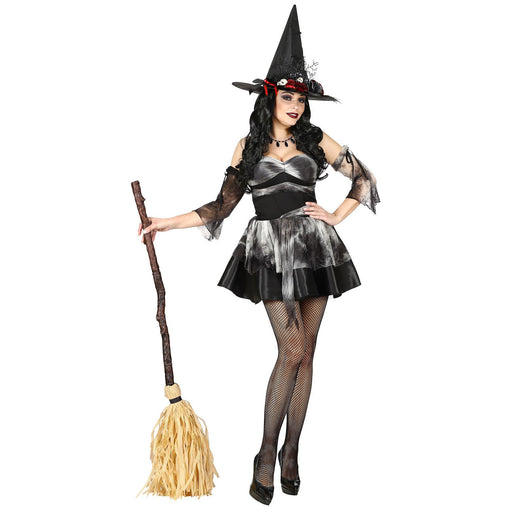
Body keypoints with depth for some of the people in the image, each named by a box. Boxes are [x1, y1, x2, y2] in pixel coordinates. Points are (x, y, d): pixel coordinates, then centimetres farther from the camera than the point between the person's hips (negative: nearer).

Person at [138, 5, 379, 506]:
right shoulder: (248, 145, 7)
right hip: (269, 249, -2)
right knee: (292, 350, -10)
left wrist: (335, 217, 2)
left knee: (304, 352, 5)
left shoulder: (317, 140, 8)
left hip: (313, 247, 2)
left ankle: (291, 451, 19)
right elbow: (222, 206, 6)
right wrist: (166, 223, 1)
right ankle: (267, 453, 7)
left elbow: (365, 179, 13)